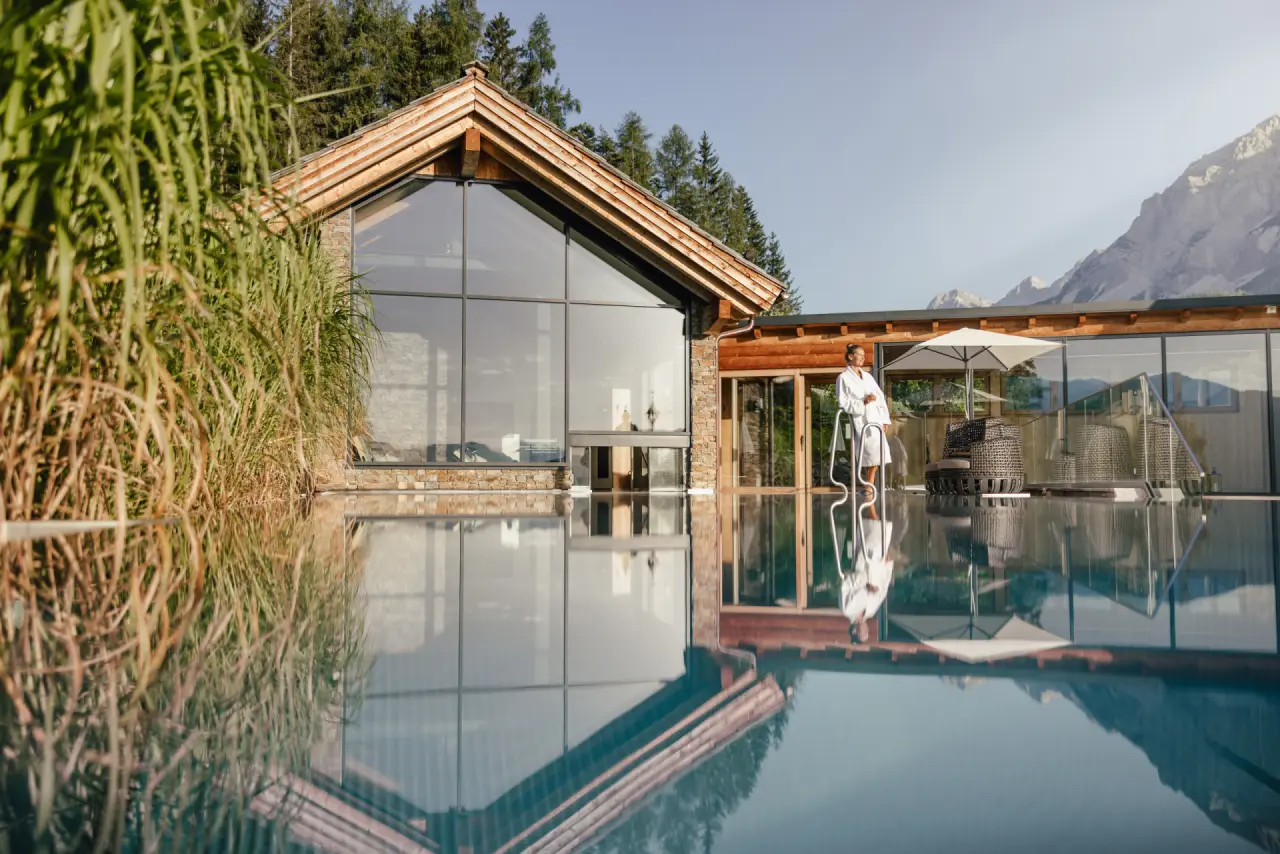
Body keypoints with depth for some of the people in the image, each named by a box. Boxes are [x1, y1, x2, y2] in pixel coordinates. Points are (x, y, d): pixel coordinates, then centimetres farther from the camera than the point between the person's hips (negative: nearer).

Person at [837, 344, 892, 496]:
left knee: (877, 455, -1)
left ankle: (868, 487, 13)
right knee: (873, 454, -13)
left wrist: (885, 419, 6)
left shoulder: (867, 376, 18)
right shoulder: (844, 378, 1)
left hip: (875, 419, 6)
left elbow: (880, 397, 15)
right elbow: (843, 402, -6)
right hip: (861, 421, -6)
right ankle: (868, 487, 2)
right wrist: (863, 403, -17)